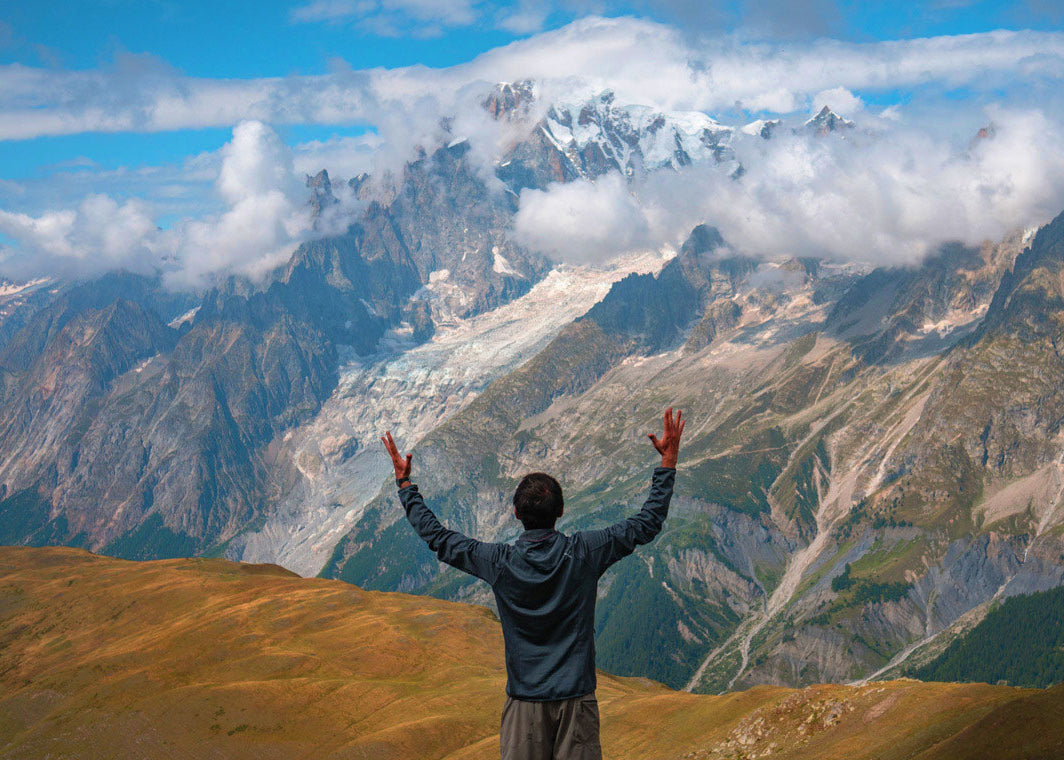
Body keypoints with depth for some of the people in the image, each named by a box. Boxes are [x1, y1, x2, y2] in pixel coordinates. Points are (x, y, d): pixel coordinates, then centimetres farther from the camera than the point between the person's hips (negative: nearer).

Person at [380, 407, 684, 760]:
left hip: (524, 702, 0)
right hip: (576, 698, 0)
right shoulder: (583, 553, -9)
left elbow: (436, 536, 4)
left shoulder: (498, 563, -8)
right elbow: (648, 522, 0)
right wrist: (668, 459, 6)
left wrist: (405, 483, 15)